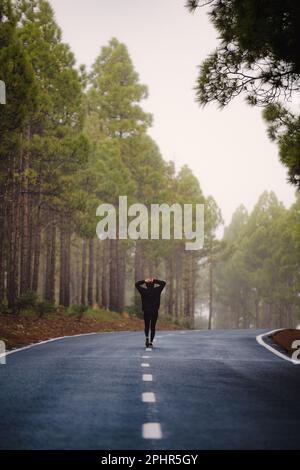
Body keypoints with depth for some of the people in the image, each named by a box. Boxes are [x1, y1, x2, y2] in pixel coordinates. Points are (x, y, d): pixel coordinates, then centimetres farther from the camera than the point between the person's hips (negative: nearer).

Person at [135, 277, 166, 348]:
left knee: (146, 326, 16)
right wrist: (155, 281, 1)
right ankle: (151, 342, 0)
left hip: (146, 312, 0)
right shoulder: (157, 290, -4)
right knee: (153, 327, 6)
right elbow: (163, 283, 8)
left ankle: (147, 338, -7)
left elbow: (136, 284, 9)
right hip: (155, 311, 0)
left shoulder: (143, 291, -3)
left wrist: (144, 281, 0)